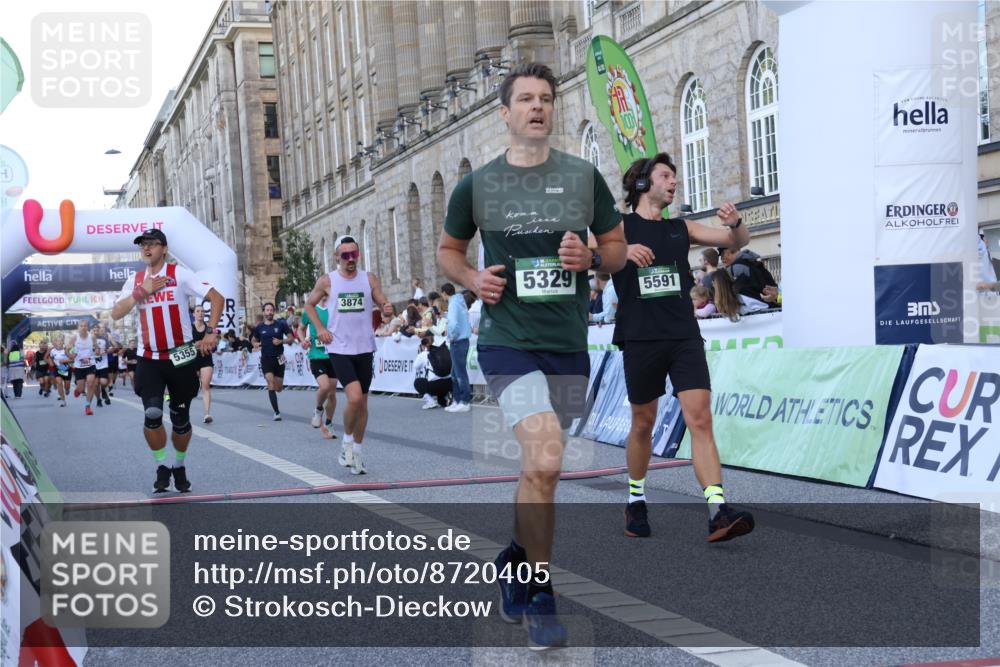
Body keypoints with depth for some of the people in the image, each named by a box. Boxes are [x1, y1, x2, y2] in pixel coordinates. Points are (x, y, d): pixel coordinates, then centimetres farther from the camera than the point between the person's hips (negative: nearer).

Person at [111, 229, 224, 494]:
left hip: (180, 357, -2)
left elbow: (216, 298, -8)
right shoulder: (135, 281, 7)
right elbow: (116, 314, -3)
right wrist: (142, 291, -12)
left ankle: (180, 467, 30)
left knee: (180, 419, 7)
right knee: (152, 415, -15)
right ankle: (162, 468, 4)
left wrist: (210, 333, -16)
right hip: (149, 360, 2)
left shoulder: (179, 274, -5)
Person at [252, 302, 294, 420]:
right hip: (266, 359, -1)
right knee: (271, 384, -16)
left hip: (279, 358, 1)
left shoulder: (281, 324, -2)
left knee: (279, 387, 6)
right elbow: (255, 341, 16)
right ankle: (277, 412, -15)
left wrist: (281, 341, -17)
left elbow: (291, 338, 1)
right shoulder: (259, 327, 2)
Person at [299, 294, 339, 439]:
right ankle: (318, 410, 9)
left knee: (332, 393, 7)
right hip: (316, 356, -2)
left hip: (333, 355, 2)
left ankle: (328, 424, 26)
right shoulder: (310, 310, 2)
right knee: (325, 386, -22)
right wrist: (303, 340, -2)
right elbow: (301, 328, 18)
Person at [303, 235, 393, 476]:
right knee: (354, 397, -19)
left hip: (364, 348, 3)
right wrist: (319, 328, -1)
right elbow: (309, 305, 13)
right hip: (339, 349, -3)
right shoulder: (327, 281, 1)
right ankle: (347, 440, 5)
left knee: (363, 403, 9)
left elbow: (383, 303, 5)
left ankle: (357, 450, 24)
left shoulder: (369, 279, 5)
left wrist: (387, 309, -19)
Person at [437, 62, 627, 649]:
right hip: (507, 339, -3)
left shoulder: (584, 177, 6)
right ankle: (540, 595, -5)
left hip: (569, 344, 3)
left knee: (541, 468, 15)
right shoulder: (477, 184, 3)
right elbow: (449, 249, 18)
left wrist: (590, 258, -8)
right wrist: (472, 280, -3)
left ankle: (518, 559, 42)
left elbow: (618, 247, 14)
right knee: (545, 462, -21)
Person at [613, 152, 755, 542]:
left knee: (700, 418, -10)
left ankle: (718, 512, -18)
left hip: (685, 337, 2)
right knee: (643, 423, 9)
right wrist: (622, 251, -31)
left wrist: (735, 224, -10)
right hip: (640, 339, -2)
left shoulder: (681, 229, 14)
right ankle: (636, 500, 30)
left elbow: (738, 242, 13)